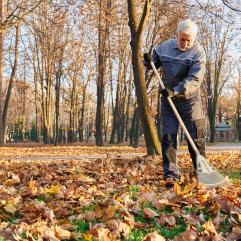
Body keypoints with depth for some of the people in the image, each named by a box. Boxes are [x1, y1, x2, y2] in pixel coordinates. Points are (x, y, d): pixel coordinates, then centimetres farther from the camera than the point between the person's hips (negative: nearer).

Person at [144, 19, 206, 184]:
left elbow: (194, 80, -23)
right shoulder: (165, 47, 2)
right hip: (168, 100, 4)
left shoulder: (198, 53, -13)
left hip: (190, 100, -3)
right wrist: (149, 61, -7)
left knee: (196, 138, 1)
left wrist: (175, 91, -35)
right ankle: (171, 173, 3)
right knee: (168, 137, -1)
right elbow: (154, 63, 17)